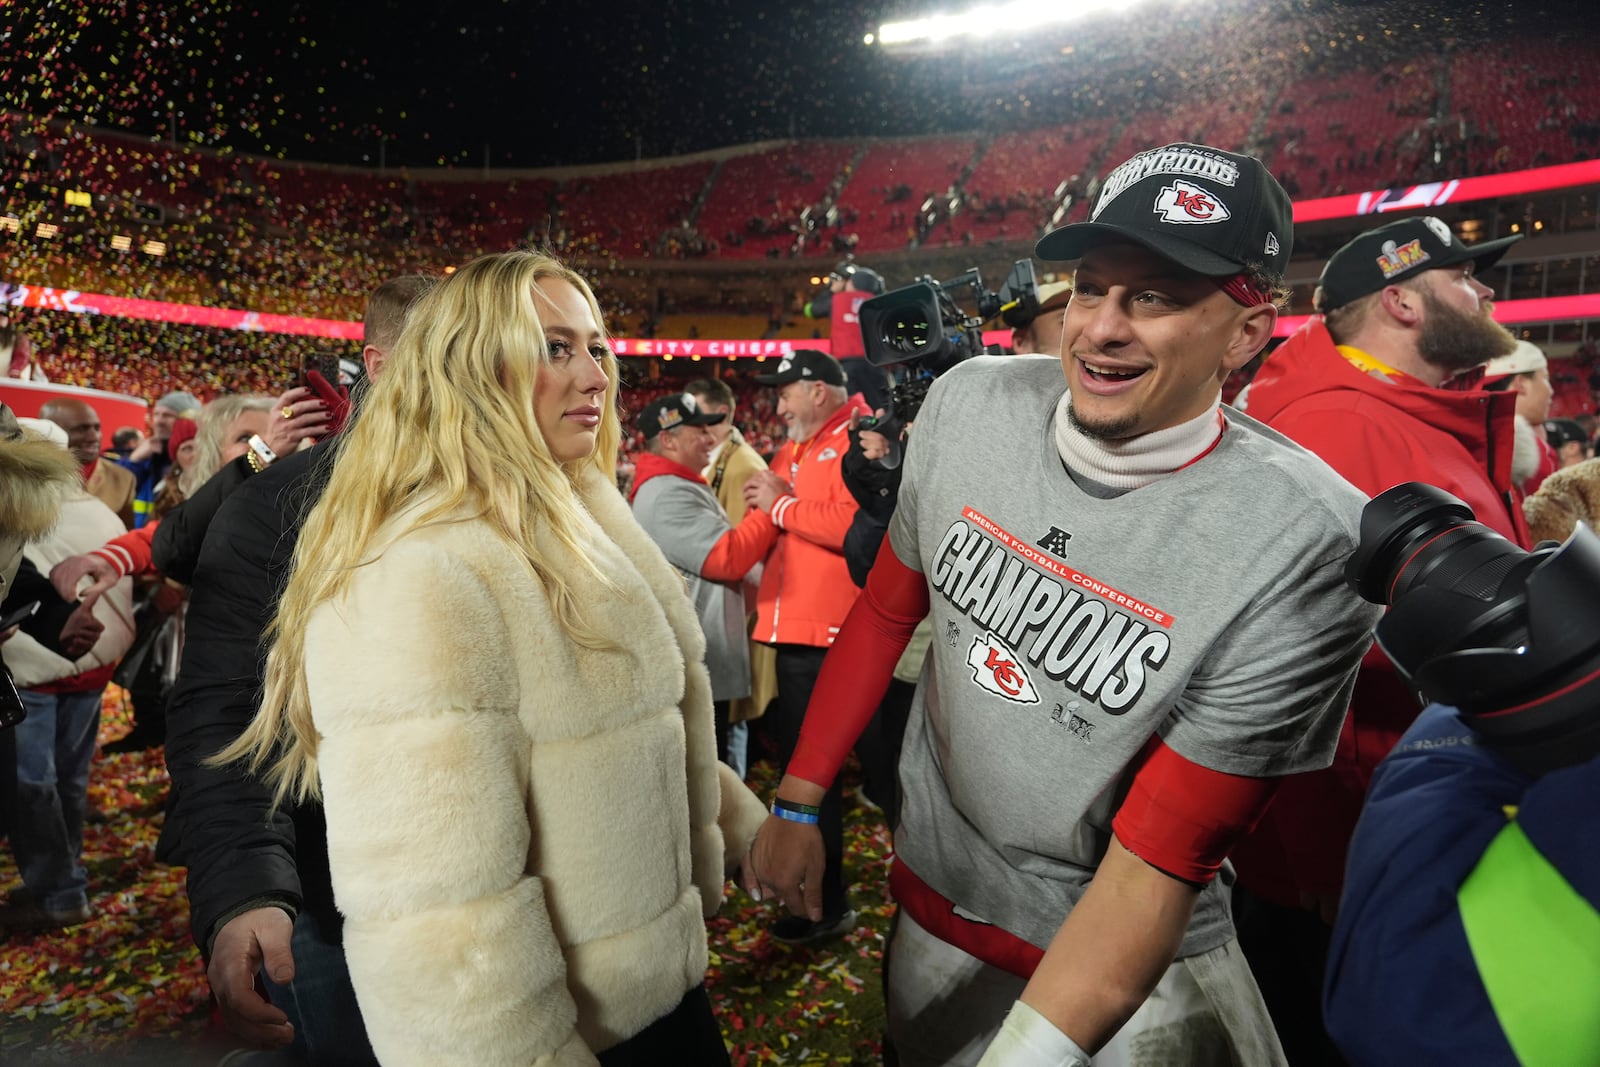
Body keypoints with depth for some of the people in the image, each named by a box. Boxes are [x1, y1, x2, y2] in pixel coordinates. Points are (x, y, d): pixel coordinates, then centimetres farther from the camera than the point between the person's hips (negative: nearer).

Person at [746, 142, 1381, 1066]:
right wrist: (796, 804, 3)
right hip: (930, 898, 5)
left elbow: (1158, 864, -23)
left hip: (1137, 976, -4)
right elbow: (886, 614, -1)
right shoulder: (969, 403, -14)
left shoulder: (1305, 546, -27)